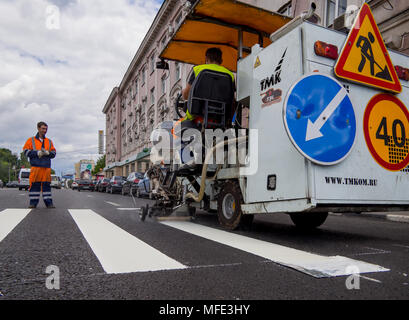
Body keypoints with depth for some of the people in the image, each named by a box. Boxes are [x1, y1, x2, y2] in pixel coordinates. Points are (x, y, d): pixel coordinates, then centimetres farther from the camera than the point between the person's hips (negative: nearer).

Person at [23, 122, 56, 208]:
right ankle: (33, 202, 5)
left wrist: (47, 153, -7)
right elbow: (26, 151, 3)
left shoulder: (49, 141, 18)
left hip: (46, 167, 2)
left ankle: (48, 202, 2)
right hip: (36, 166, -2)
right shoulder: (31, 140, 11)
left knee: (47, 184, 1)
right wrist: (37, 153, -10)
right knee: (35, 184, -2)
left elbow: (54, 152, 14)